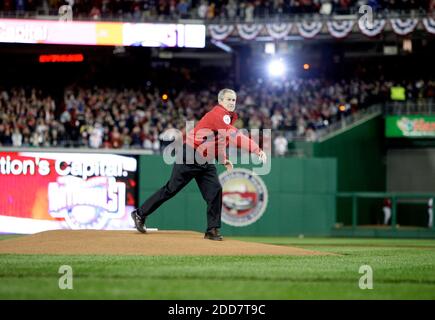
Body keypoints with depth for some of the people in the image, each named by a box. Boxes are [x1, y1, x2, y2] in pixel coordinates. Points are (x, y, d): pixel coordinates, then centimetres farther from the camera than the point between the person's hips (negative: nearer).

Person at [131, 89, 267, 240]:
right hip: (190, 156, -9)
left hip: (206, 161, 9)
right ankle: (140, 214, 11)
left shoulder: (228, 117, 12)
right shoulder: (218, 114, -19)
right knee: (171, 189, -2)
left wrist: (224, 160, 11)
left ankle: (212, 230, -2)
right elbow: (234, 137, -31)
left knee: (215, 191, -6)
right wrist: (257, 150, -36)